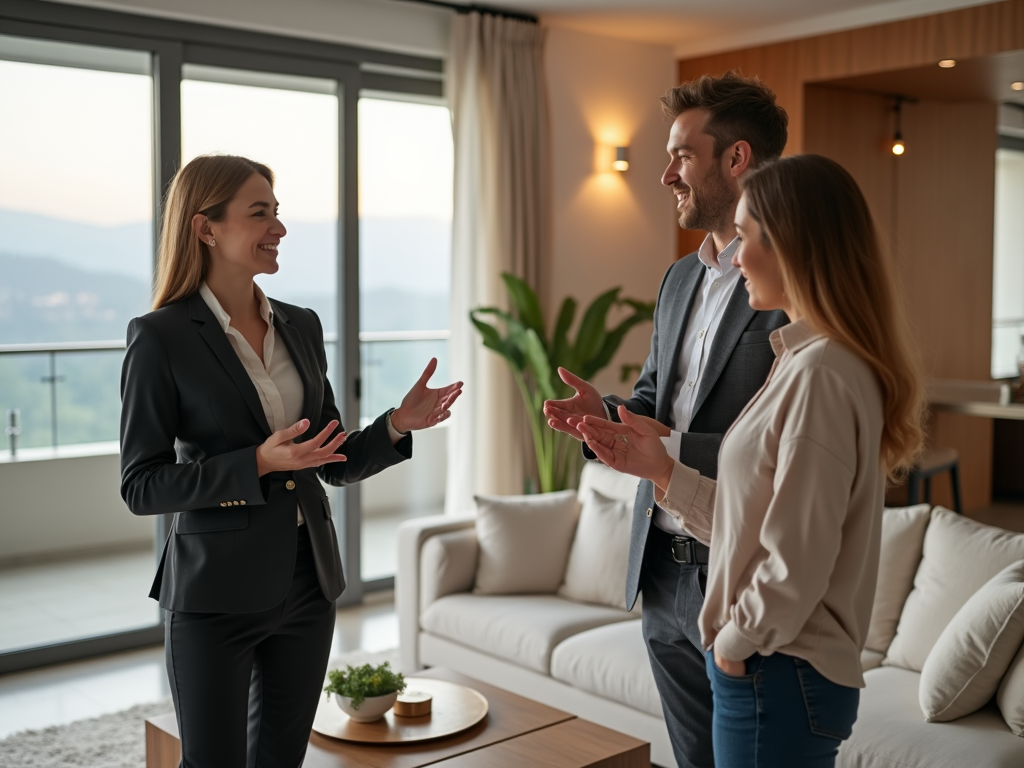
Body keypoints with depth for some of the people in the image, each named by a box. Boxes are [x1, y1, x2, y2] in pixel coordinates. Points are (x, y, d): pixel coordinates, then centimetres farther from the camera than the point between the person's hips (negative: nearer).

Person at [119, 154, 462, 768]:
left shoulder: (301, 326, 7)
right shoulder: (162, 338, -10)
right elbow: (141, 487, -12)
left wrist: (399, 424, -7)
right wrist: (258, 463, -23)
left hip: (308, 582, 6)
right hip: (218, 592, -5)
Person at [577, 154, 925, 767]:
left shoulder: (821, 375, -21)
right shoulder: (804, 360, 9)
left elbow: (797, 562, -23)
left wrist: (734, 643, -9)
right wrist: (662, 470, 6)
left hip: (777, 677, -9)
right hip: (772, 668, 9)